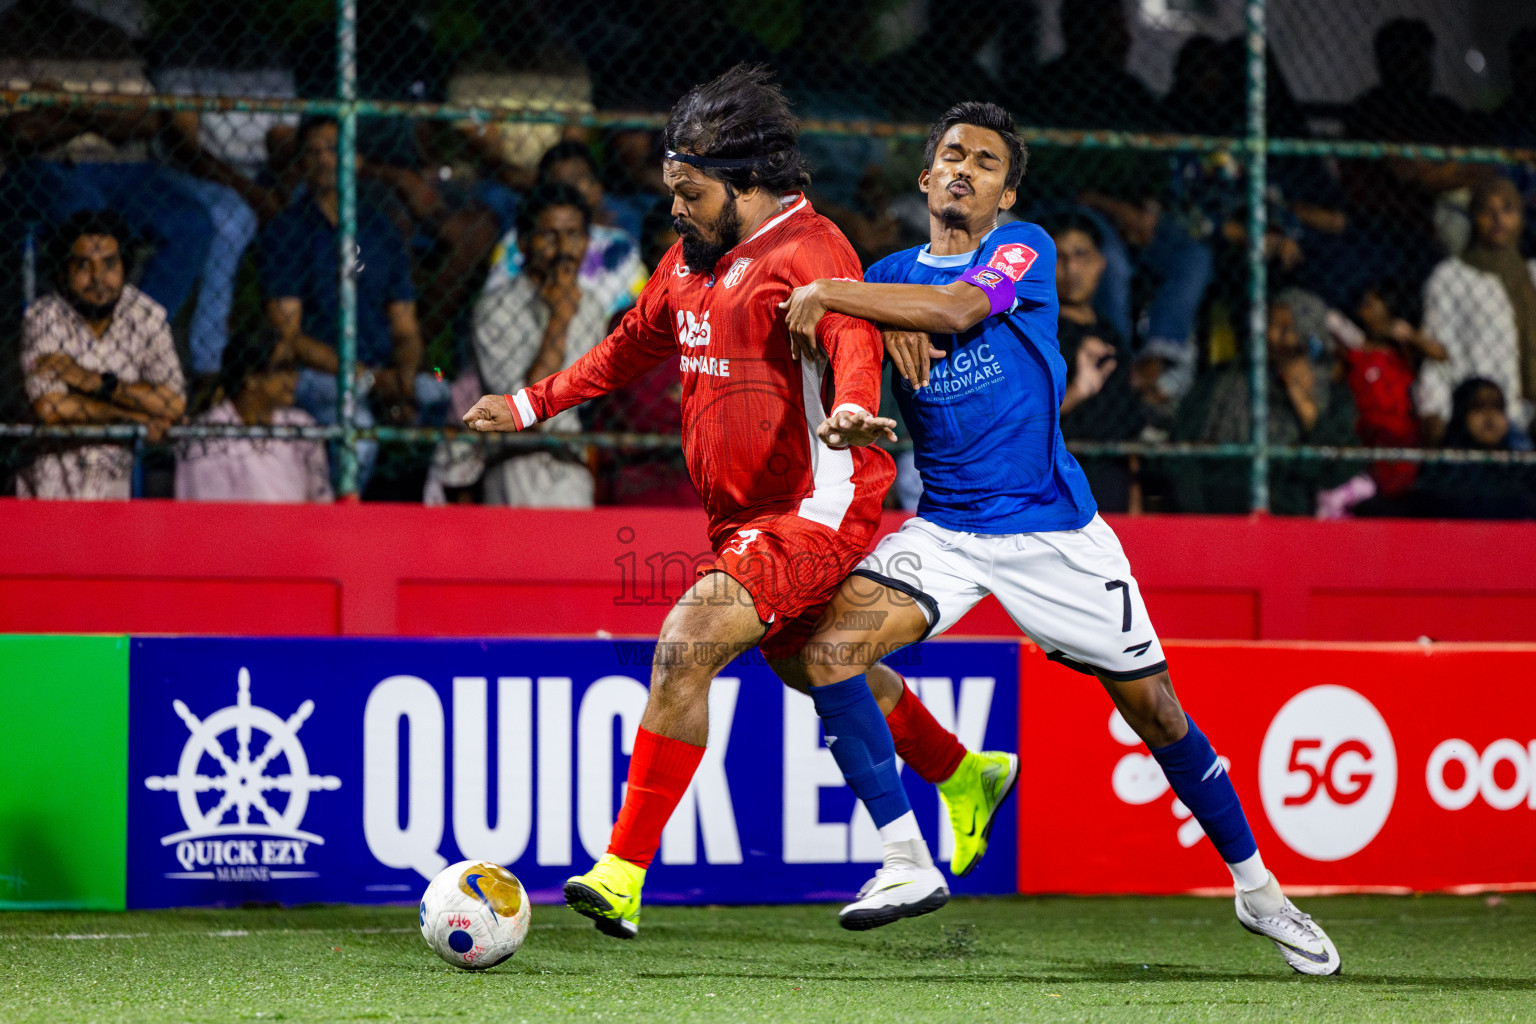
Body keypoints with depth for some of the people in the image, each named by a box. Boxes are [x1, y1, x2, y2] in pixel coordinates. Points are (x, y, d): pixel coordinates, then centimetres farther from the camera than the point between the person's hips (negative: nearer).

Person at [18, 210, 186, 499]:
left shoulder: (147, 316, -1)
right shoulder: (45, 317, -8)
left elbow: (174, 405, -9)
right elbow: (49, 408, -18)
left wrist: (95, 381, -18)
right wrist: (133, 416, -11)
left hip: (114, 478, 3)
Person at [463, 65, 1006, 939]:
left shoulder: (807, 252, -16)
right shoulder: (693, 259, 12)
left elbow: (853, 339, -35)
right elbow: (634, 346, 28)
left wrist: (850, 408, -56)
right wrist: (532, 405, 29)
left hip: (814, 510, -10)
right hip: (744, 517, 10)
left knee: (687, 644, -23)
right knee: (805, 666, 22)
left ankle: (625, 873, -24)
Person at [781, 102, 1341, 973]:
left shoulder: (1026, 249, -5)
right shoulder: (892, 276, 10)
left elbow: (956, 309, -22)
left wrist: (827, 297, -23)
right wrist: (886, 325, -16)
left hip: (1055, 531, -3)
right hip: (945, 531, 3)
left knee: (1153, 706, 1)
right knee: (833, 646, -21)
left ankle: (1256, 885, 19)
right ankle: (905, 859, -13)